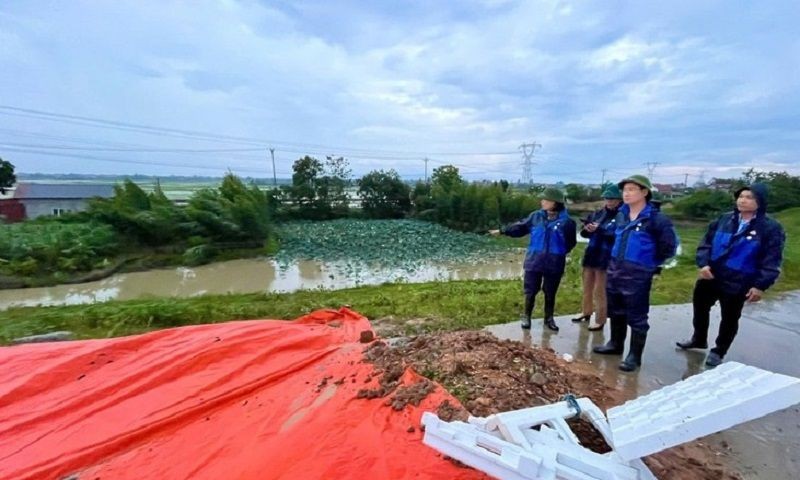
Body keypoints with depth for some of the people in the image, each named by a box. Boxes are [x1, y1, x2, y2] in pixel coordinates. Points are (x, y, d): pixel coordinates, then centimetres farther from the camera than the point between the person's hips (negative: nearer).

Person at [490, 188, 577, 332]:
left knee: (550, 293, 12)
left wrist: (560, 252, -9)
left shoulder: (566, 222, -7)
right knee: (530, 291, 10)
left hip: (554, 264, -1)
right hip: (534, 261, 2)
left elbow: (571, 243, 2)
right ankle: (527, 316, 26)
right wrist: (503, 231, 3)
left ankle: (549, 318, 30)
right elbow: (521, 227, 6)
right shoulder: (536, 216, 0)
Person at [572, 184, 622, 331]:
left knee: (600, 291, 3)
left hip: (606, 258, -6)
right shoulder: (598, 213, 8)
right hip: (591, 254, 6)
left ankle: (600, 320, 18)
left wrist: (599, 229, -24)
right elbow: (584, 233, 10)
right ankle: (586, 312, 37)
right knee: (587, 287, 18)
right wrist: (587, 229, -11)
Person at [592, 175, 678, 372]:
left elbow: (669, 246, -7)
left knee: (636, 316, 3)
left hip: (638, 274, -7)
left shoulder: (656, 219, -13)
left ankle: (634, 356, 15)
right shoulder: (621, 215, 6)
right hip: (615, 269, 7)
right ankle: (615, 344, 34)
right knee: (616, 311, 18)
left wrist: (651, 264, 1)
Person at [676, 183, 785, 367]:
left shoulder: (771, 228, -8)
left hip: (738, 284, -4)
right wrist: (703, 263, -14)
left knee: (729, 319, 13)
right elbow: (706, 243, 3)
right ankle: (699, 339, 41)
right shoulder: (723, 220, 2)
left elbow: (771, 261, -9)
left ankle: (718, 351, 33)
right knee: (700, 309, 19)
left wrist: (761, 285, -15)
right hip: (709, 277, 4)